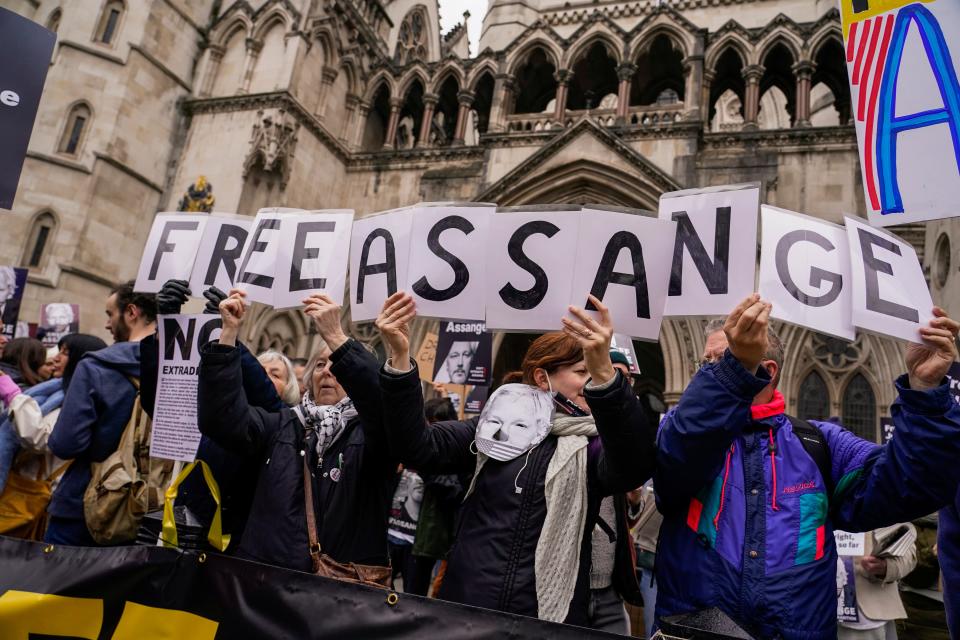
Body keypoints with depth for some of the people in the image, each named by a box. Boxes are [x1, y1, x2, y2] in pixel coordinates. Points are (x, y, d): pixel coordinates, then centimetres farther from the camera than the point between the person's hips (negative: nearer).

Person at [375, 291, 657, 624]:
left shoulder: (591, 445, -2)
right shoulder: (495, 426, 2)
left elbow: (635, 464, -23)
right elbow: (418, 448, -10)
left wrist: (605, 372, -39)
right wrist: (399, 359, -24)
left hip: (549, 620, 0)